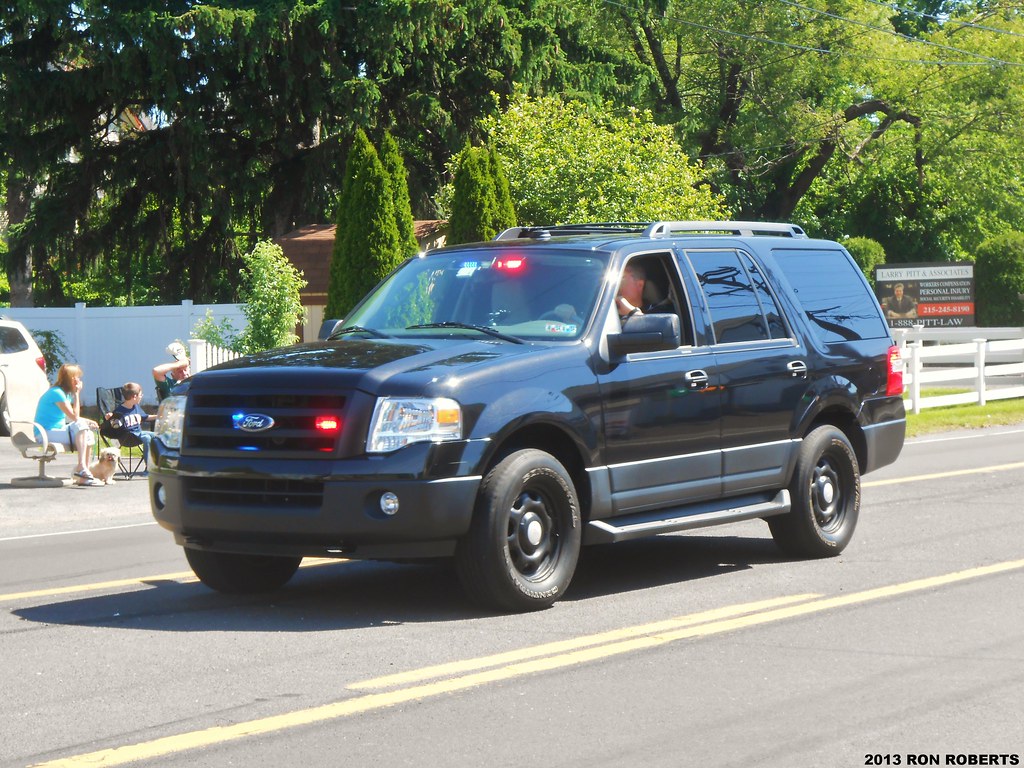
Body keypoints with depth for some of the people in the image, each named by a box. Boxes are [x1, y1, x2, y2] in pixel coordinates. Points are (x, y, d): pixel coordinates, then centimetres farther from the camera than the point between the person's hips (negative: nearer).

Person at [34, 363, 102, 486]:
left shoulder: (65, 393, 12)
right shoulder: (57, 393, -18)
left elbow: (68, 417, 19)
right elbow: (74, 417, -20)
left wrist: (87, 421, 5)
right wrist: (77, 394, -13)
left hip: (56, 431, 10)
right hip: (46, 434, -10)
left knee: (89, 435, 4)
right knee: (80, 426, -26)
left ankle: (84, 474, -1)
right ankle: (81, 468, -33)